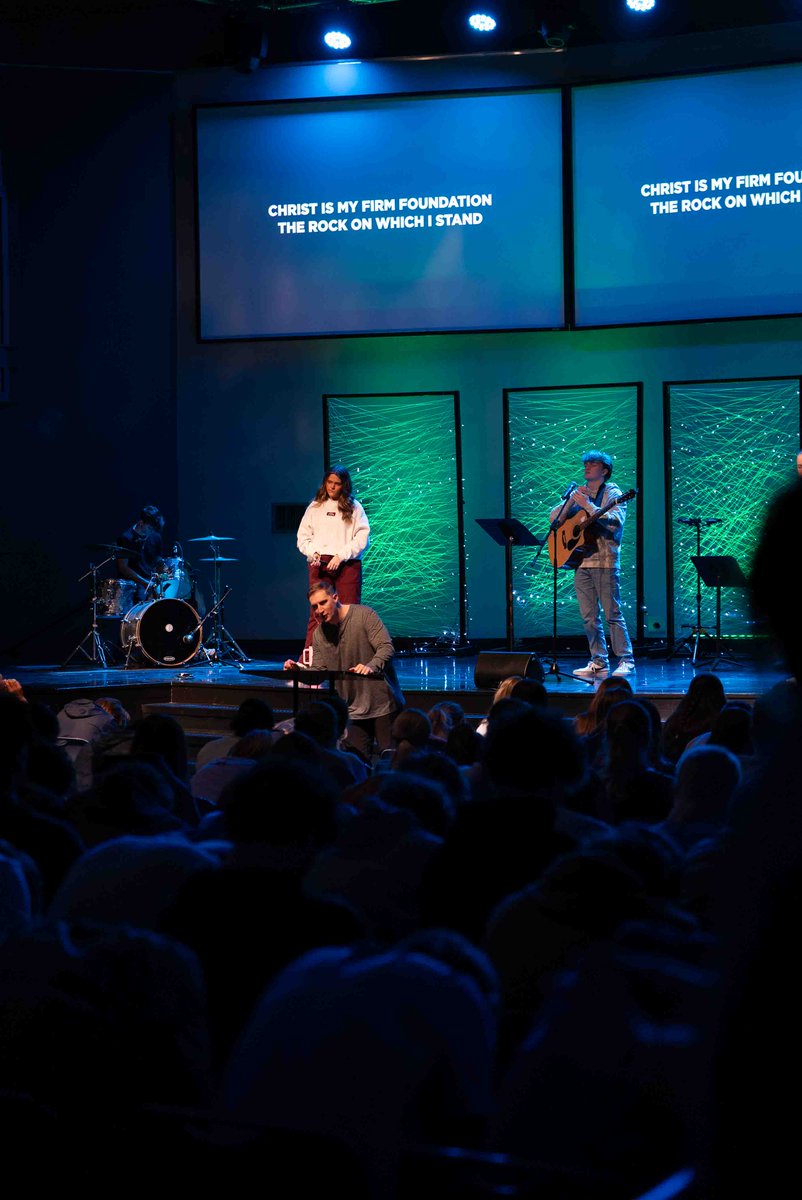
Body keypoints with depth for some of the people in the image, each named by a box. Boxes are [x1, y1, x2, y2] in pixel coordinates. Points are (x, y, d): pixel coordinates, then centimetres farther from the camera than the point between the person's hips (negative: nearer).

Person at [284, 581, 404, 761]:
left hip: (384, 704, -5)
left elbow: (386, 647, -17)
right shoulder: (319, 634, 7)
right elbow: (318, 672, 7)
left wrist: (371, 667, -36)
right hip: (355, 710, 5)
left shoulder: (364, 615, -9)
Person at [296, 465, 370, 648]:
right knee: (317, 613, -5)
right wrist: (312, 553, -5)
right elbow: (303, 536, 14)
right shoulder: (315, 507, 16)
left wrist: (341, 556, -10)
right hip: (319, 564, 1)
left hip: (347, 564, -1)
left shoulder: (354, 507, 9)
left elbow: (363, 537, -1)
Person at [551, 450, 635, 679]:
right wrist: (572, 500, -5)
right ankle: (599, 662, 10)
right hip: (581, 560, 6)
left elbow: (615, 521, -17)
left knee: (612, 613, -7)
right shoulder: (579, 494, 17)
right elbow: (555, 518, 10)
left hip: (604, 560, -6)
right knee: (589, 617, 5)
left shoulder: (612, 493, 0)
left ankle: (626, 661, -4)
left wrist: (588, 506, -19)